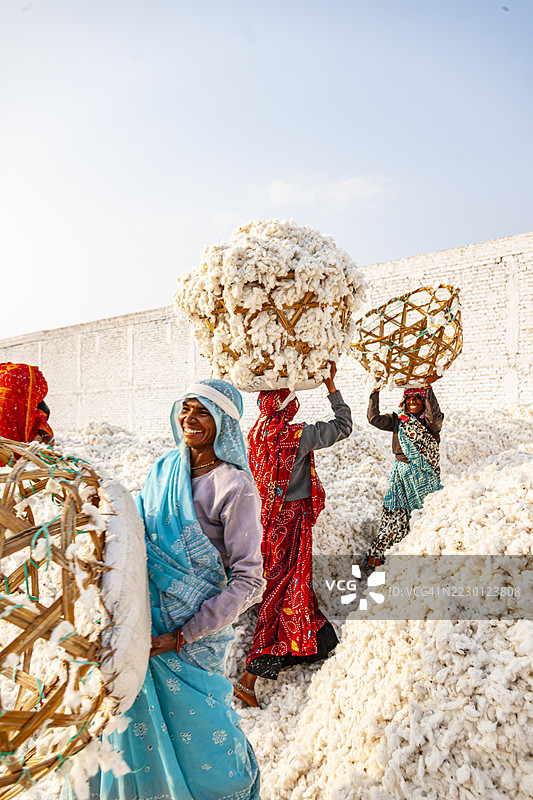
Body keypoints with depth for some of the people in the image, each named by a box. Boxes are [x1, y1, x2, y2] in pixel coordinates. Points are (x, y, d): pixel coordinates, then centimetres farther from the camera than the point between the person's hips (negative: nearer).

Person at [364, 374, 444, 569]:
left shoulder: (432, 422, -1)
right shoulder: (398, 421, 8)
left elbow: (434, 416, -25)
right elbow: (374, 418, -3)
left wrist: (429, 387, -30)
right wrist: (375, 391, -8)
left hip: (424, 477, -1)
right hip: (401, 474, 1)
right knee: (394, 515, -4)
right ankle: (376, 553, 5)